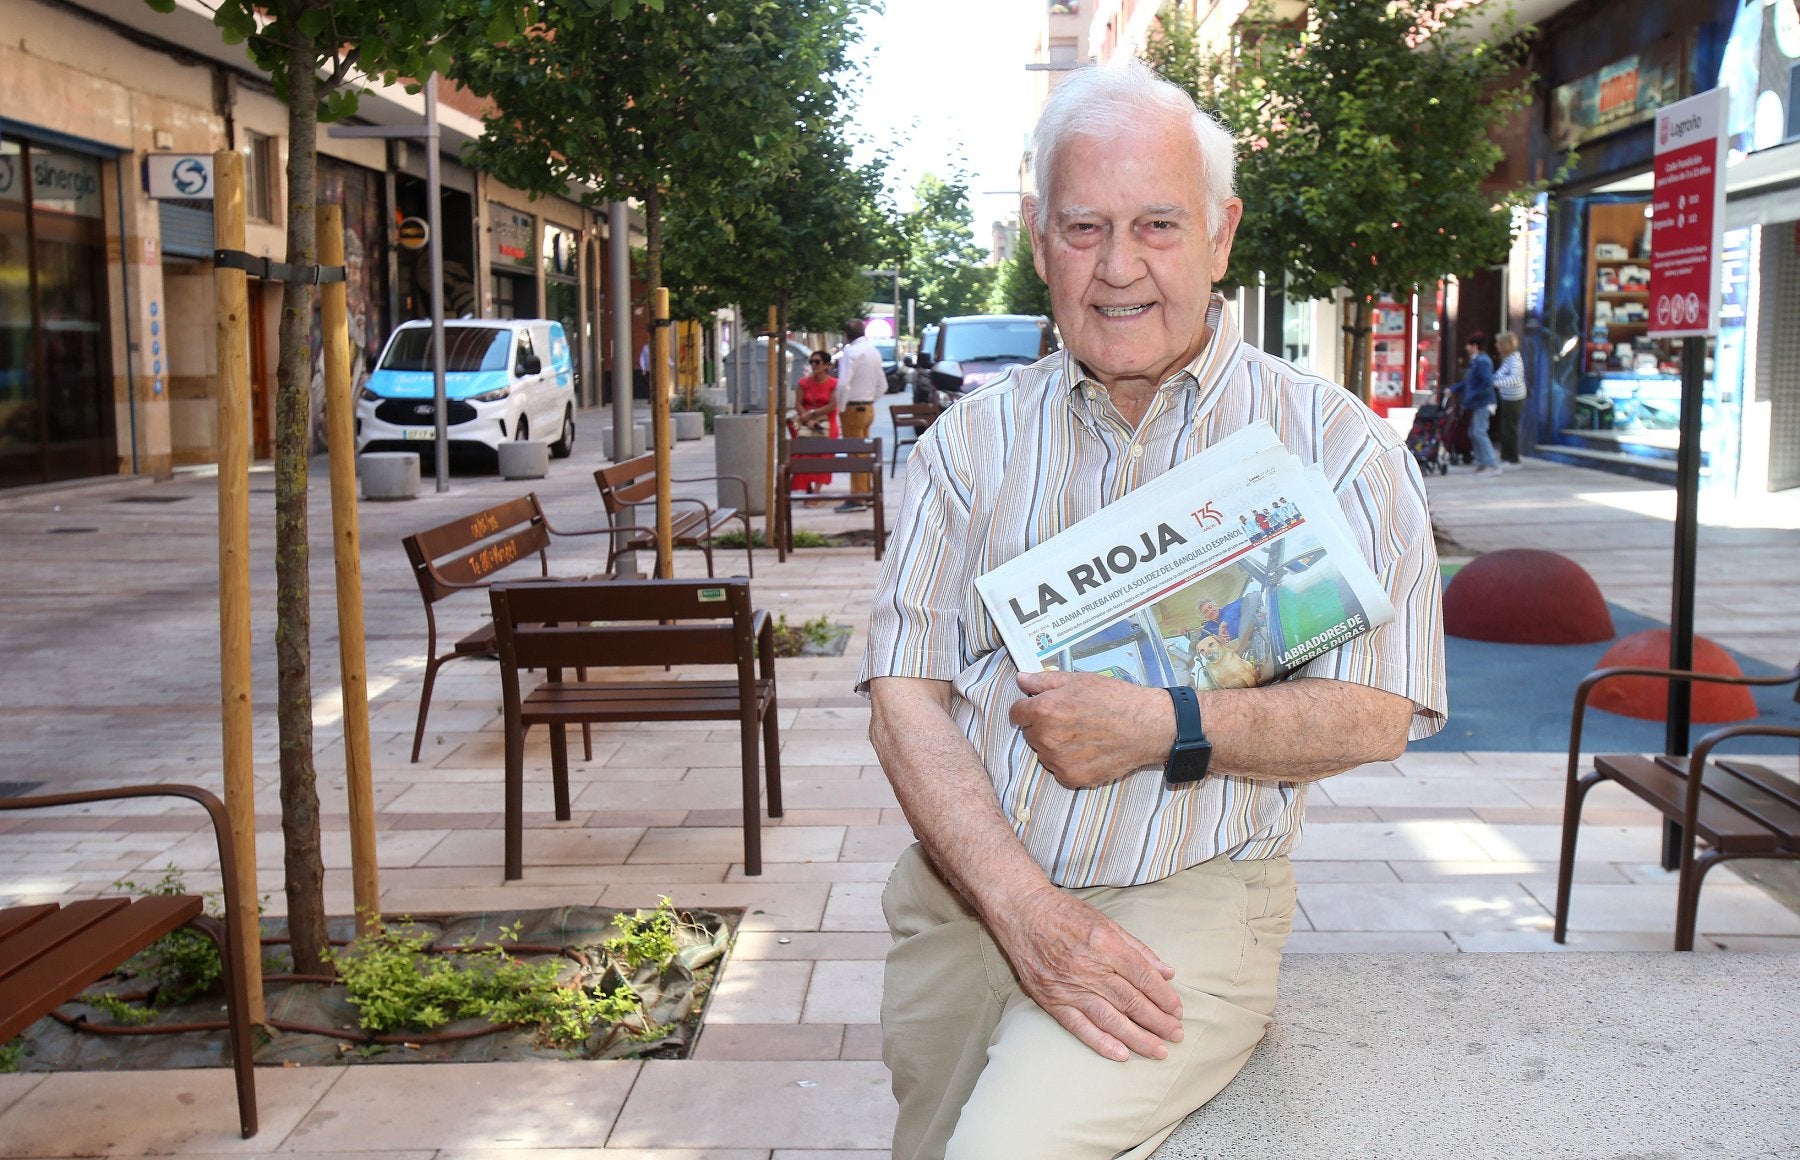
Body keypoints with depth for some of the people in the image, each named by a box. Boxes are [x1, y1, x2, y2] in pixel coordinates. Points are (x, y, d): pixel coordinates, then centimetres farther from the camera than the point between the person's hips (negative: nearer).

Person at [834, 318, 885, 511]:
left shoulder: (851, 351, -16)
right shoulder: (873, 351, 11)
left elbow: (844, 383, -24)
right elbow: (882, 384, 17)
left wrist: (841, 407, -12)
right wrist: (870, 400, 17)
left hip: (853, 408, -8)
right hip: (869, 407, 8)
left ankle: (857, 499, -4)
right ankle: (867, 491, 24)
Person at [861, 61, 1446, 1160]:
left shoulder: (1334, 441, 0)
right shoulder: (973, 440, 6)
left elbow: (1377, 712, -3)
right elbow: (906, 699, -3)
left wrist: (1166, 728, -18)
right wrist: (1026, 911, -16)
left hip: (1187, 901, -3)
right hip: (967, 890, 4)